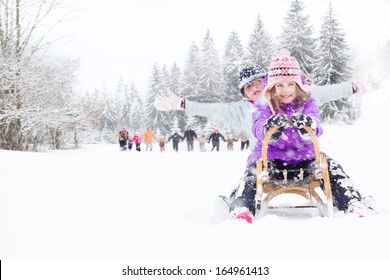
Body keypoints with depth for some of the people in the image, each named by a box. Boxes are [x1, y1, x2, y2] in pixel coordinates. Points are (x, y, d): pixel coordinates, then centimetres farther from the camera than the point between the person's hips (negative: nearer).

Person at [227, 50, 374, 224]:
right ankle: (241, 209, -42)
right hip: (271, 155, -1)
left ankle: (353, 205, -22)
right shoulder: (263, 105, 1)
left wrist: (306, 125, -44)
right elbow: (258, 129, -19)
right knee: (254, 170, -33)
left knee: (331, 167, -23)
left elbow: (315, 131, -16)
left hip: (304, 156, 2)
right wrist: (270, 127, -46)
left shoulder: (307, 104, 3)